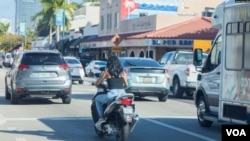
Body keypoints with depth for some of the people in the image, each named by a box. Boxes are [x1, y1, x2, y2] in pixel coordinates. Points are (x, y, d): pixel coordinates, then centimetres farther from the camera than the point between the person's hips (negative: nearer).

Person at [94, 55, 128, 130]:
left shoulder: (107, 72, 4)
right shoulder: (122, 72, 12)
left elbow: (97, 83, 9)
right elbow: (126, 84, 16)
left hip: (112, 94, -3)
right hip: (122, 93, 4)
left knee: (97, 99, 23)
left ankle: (101, 118, 8)